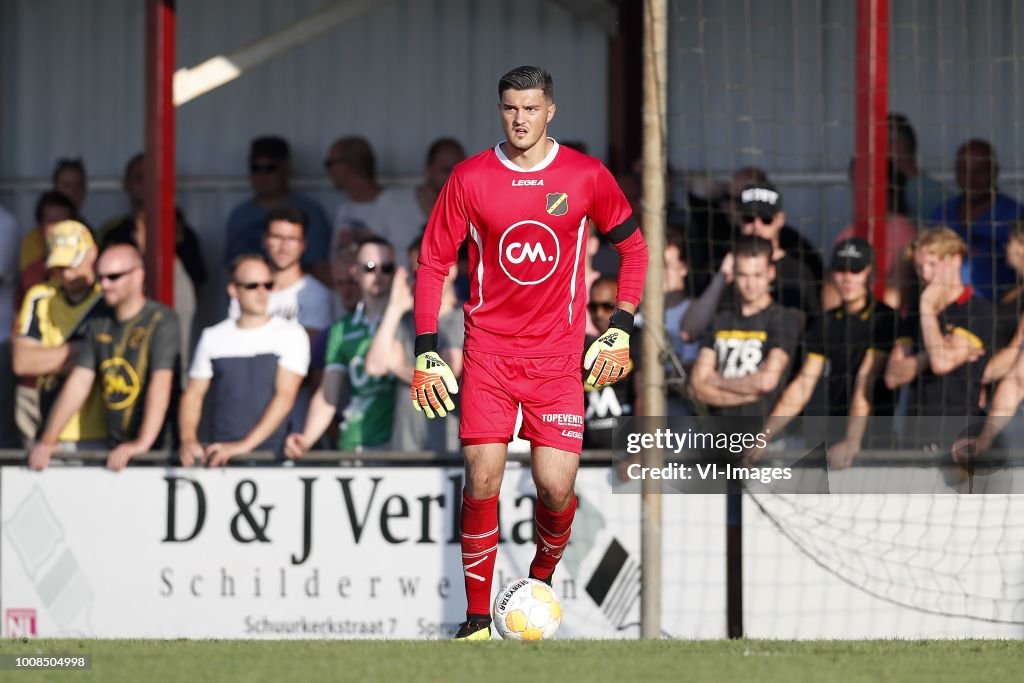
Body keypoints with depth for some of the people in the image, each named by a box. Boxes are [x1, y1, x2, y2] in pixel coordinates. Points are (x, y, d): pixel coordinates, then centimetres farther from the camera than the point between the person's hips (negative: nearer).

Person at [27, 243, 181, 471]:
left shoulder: (161, 320, -7)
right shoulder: (99, 324, 13)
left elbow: (161, 384, -18)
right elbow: (79, 383, 9)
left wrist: (143, 443, -29)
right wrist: (48, 441, 0)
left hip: (157, 451, -5)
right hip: (114, 452, 5)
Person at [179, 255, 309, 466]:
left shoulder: (290, 334, 3)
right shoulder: (213, 337, 12)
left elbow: (285, 397, -6)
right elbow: (193, 394, 13)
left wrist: (245, 445, -16)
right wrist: (188, 440, -7)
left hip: (271, 456, -2)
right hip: (220, 457, 2)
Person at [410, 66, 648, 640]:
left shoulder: (587, 177, -1)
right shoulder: (470, 178, -1)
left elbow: (633, 247, 12)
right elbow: (433, 262, 6)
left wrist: (620, 331, 5)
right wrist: (427, 352, 0)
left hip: (558, 356, 0)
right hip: (488, 350, 0)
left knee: (556, 489, -9)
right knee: (482, 481, -10)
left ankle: (542, 578, 22)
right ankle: (478, 619, 1)